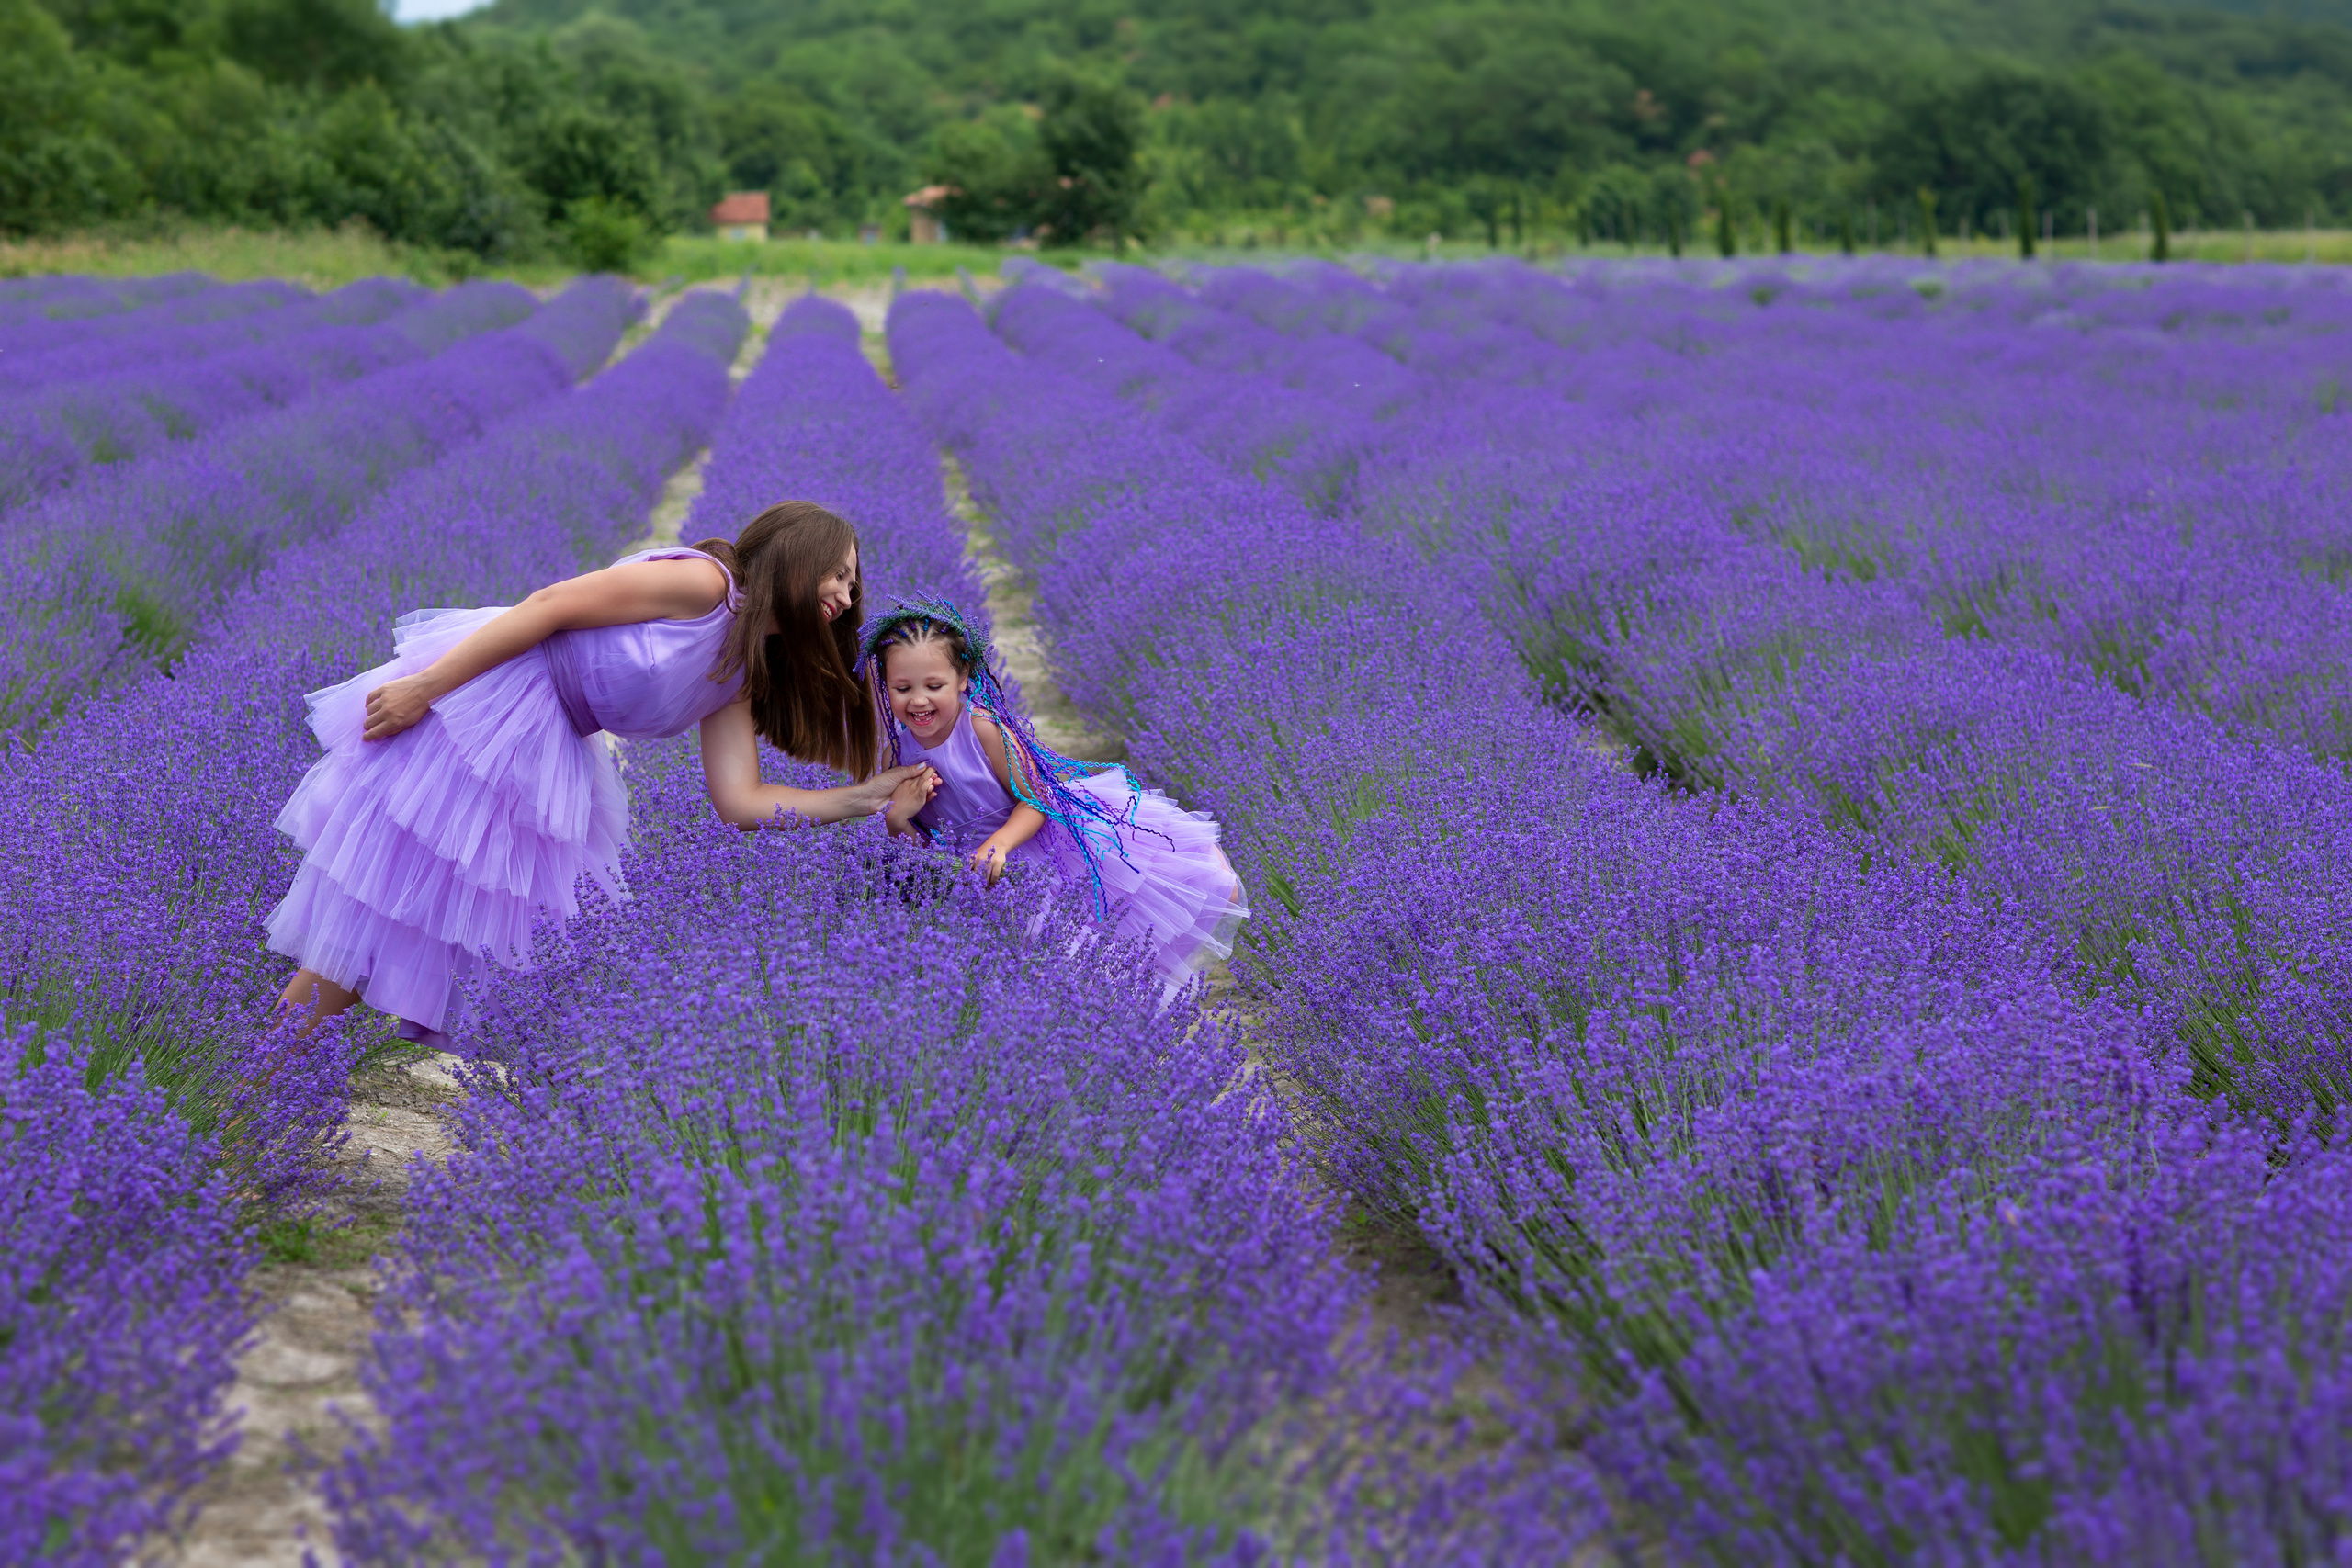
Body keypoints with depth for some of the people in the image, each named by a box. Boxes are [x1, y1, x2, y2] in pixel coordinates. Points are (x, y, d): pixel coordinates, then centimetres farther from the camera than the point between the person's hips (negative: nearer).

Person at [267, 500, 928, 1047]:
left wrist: (863, 799, 2)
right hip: (474, 695, -9)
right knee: (387, 877, -6)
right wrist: (422, 686, -20)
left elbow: (739, 799, 6)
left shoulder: (740, 678, 12)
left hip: (544, 750, 9)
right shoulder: (703, 582, -14)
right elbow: (549, 604, -17)